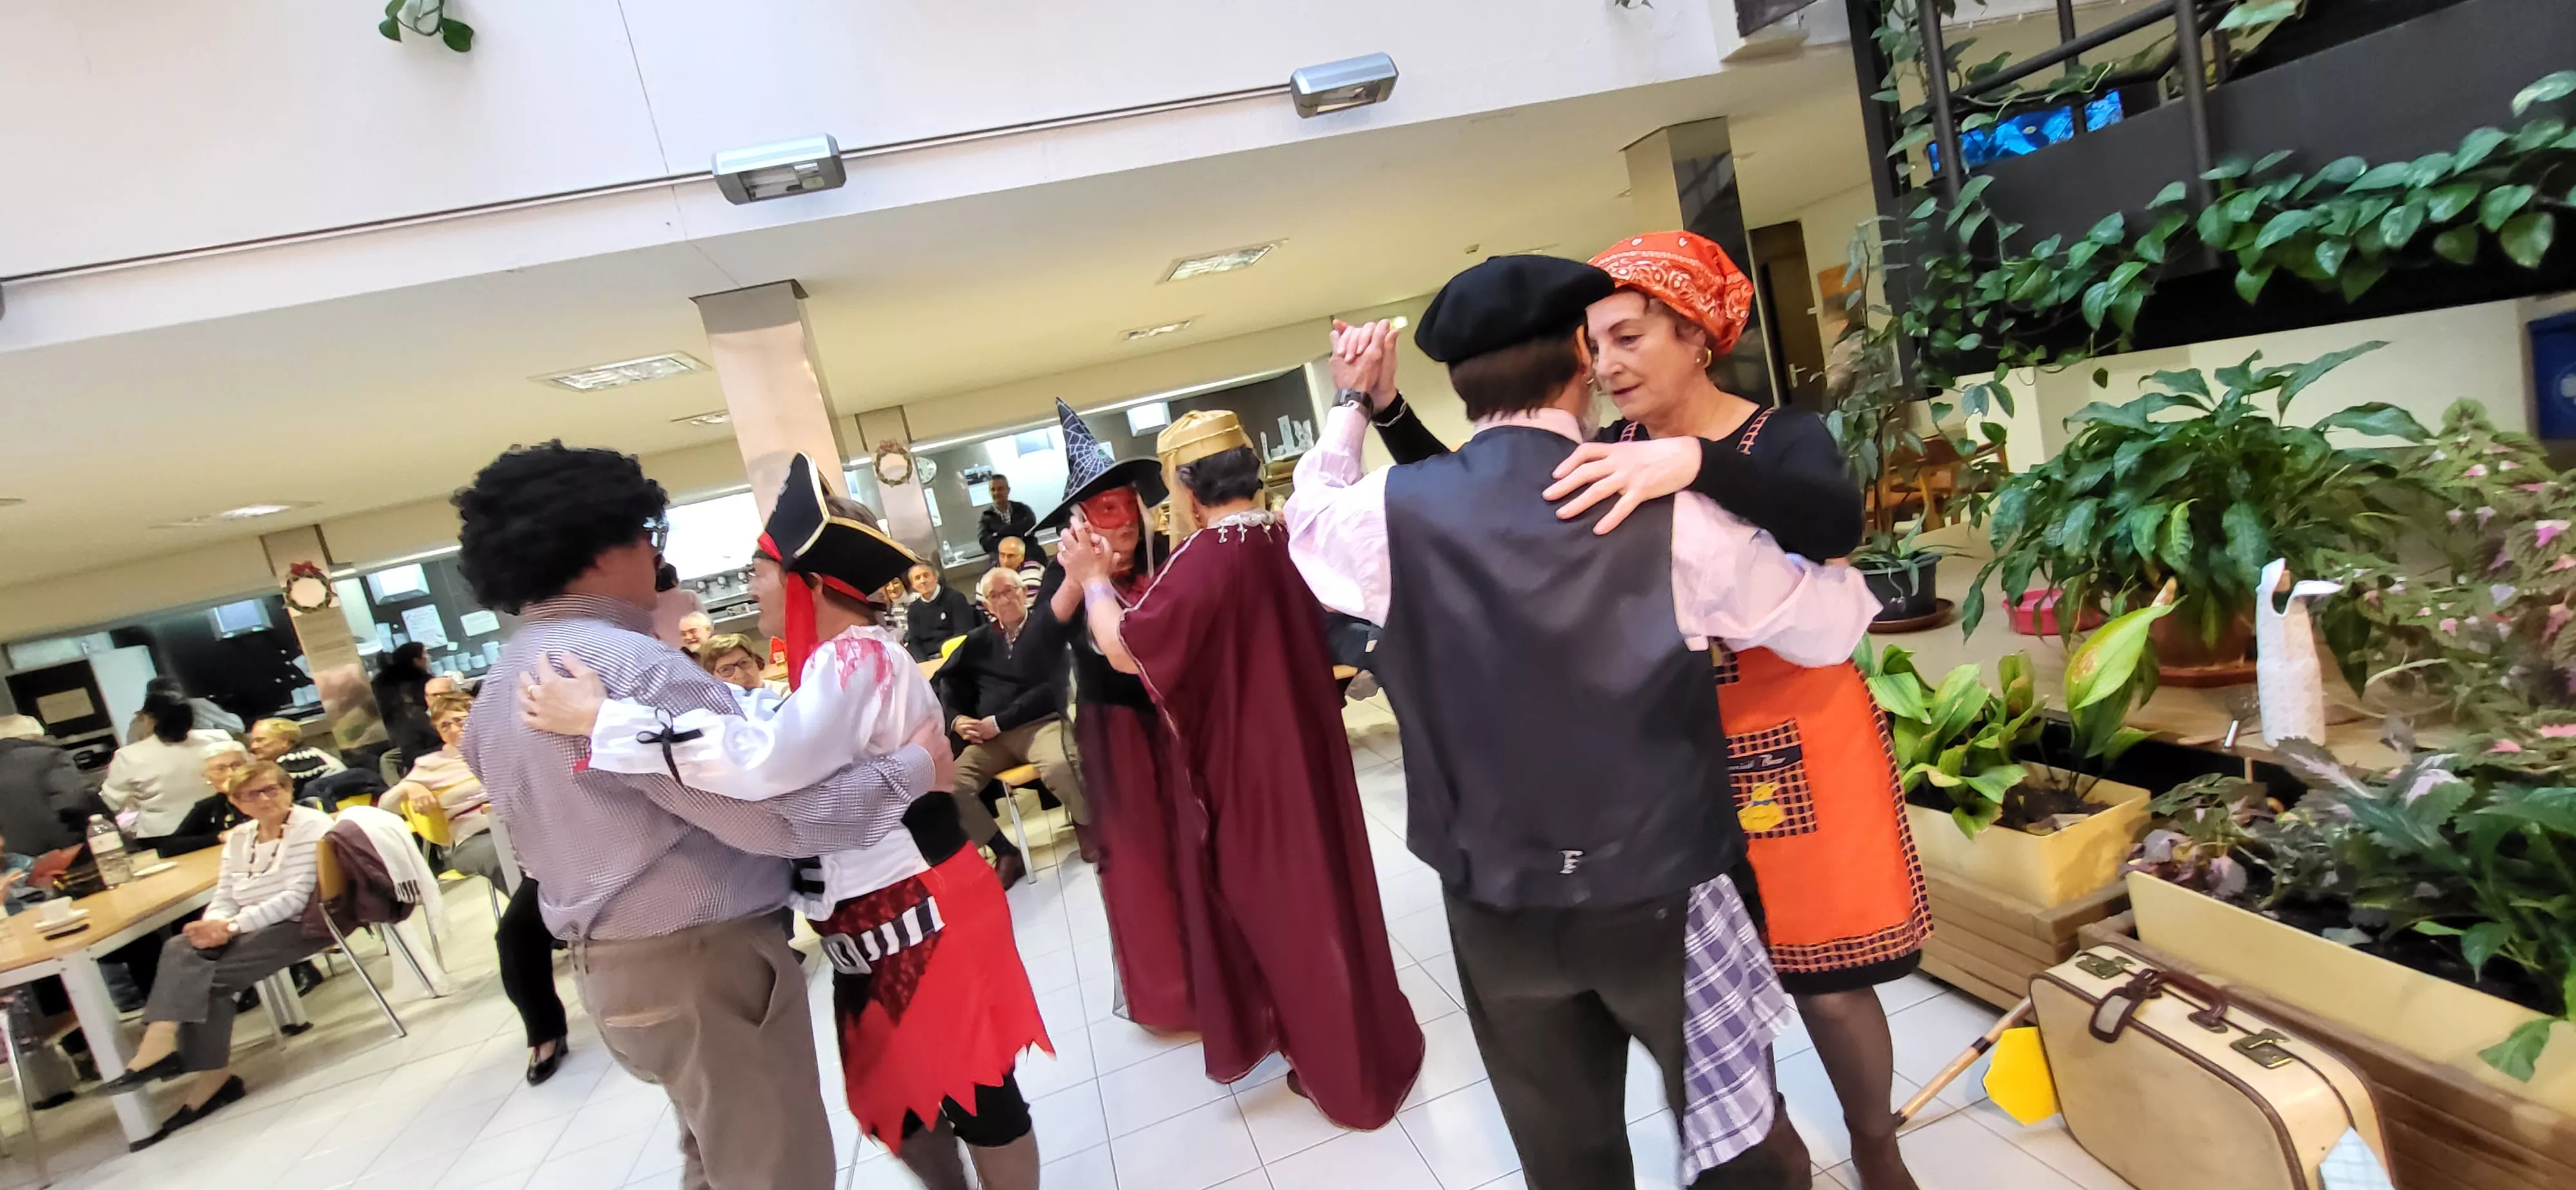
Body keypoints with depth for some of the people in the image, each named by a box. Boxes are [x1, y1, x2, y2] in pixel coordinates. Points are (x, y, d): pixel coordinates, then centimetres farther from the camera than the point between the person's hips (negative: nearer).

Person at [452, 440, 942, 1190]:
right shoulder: (626, 667, -24)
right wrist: (914, 768, -19)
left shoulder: (504, 683, 9)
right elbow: (774, 810, -30)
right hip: (702, 962, -10)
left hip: (614, 963, 10)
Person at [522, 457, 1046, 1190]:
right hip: (878, 924, 10)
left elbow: (769, 760, -36)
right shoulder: (842, 660, 12)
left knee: (972, 1094, 6)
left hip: (922, 919, -10)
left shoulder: (860, 657, -20)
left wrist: (601, 720, -29)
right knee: (894, 1095, 20)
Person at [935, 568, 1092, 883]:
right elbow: (943, 682, 17)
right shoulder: (978, 641, 20)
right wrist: (956, 719, -4)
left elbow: (1052, 688, -6)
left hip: (1040, 724, -4)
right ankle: (1006, 853, -1)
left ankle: (1085, 825, -2)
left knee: (1060, 766, -37)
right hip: (990, 737, 4)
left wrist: (998, 722, -10)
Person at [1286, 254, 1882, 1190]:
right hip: (1662, 890, -1)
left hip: (1494, 902, 2)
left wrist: (1353, 403, 25)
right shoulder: (1664, 512, -17)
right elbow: (1832, 625, -2)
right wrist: (1843, 573, 21)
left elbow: (1309, 517, 11)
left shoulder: (1393, 515, -14)